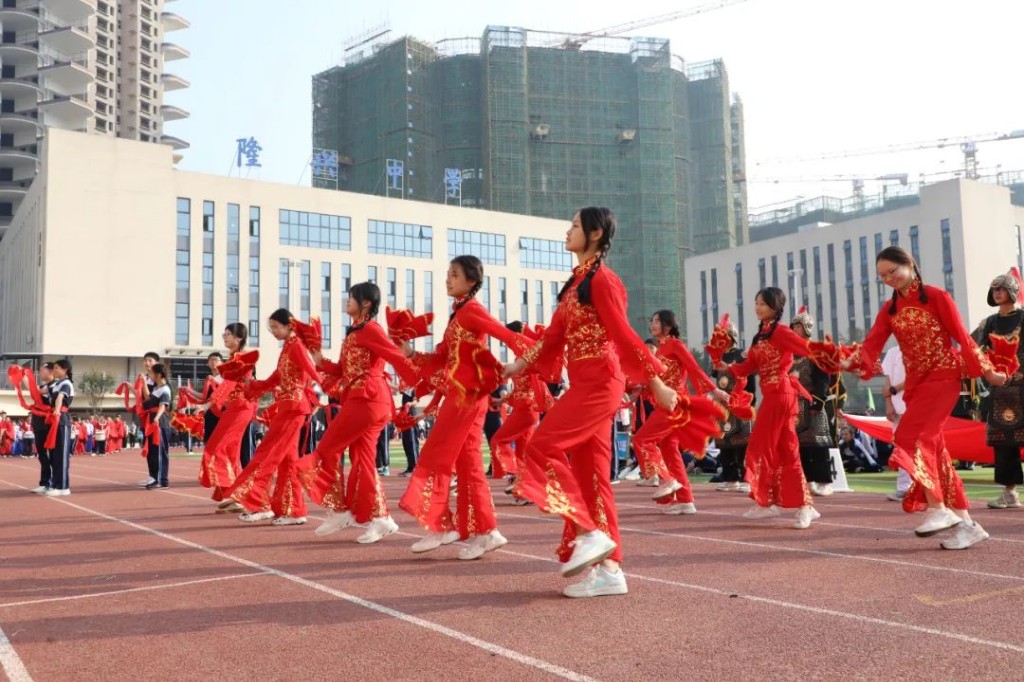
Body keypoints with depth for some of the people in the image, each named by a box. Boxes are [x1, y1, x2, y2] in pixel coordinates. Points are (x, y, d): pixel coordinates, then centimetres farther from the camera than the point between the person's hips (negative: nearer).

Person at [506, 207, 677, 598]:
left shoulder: (601, 279, -9)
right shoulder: (576, 281, 18)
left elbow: (623, 335, -15)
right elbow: (555, 335, 21)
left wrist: (656, 383, -16)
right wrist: (520, 365, 21)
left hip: (599, 382, -9)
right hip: (584, 383, 9)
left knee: (542, 447, -14)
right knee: (590, 471, 6)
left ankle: (590, 534, -10)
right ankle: (608, 569, 9)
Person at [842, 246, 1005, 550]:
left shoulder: (936, 297, -5)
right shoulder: (889, 310, 10)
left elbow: (961, 336, -4)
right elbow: (871, 344, -4)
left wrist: (987, 371, -2)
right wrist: (850, 361, -23)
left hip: (942, 376, -6)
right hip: (915, 383, 7)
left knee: (911, 437, -19)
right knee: (933, 449, 4)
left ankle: (939, 509, -12)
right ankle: (965, 522, 10)